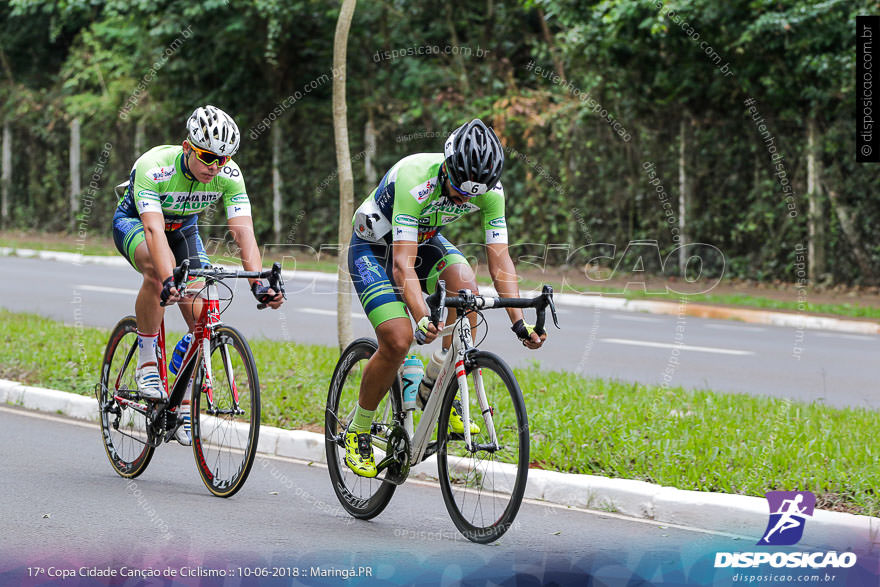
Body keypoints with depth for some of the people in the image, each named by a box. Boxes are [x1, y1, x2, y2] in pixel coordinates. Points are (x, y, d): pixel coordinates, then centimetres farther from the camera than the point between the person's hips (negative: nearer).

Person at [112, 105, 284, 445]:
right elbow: (154, 230, -48)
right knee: (158, 268, -39)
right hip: (133, 222, -4)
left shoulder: (229, 175, -26)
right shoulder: (154, 167, -37)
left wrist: (258, 283, -48)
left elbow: (243, 232, -32)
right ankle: (146, 362, -23)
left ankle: (184, 408, 3)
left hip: (182, 227, 4)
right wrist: (169, 281, -63)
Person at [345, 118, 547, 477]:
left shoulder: (490, 190, -22)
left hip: (425, 241, 5)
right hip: (374, 246, -5)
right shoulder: (416, 180, -38)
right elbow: (402, 265, -42)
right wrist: (422, 318, -56)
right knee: (397, 341, -20)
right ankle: (358, 432, 2)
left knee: (463, 283, -27)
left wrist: (519, 323, -32)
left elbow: (499, 259, -21)